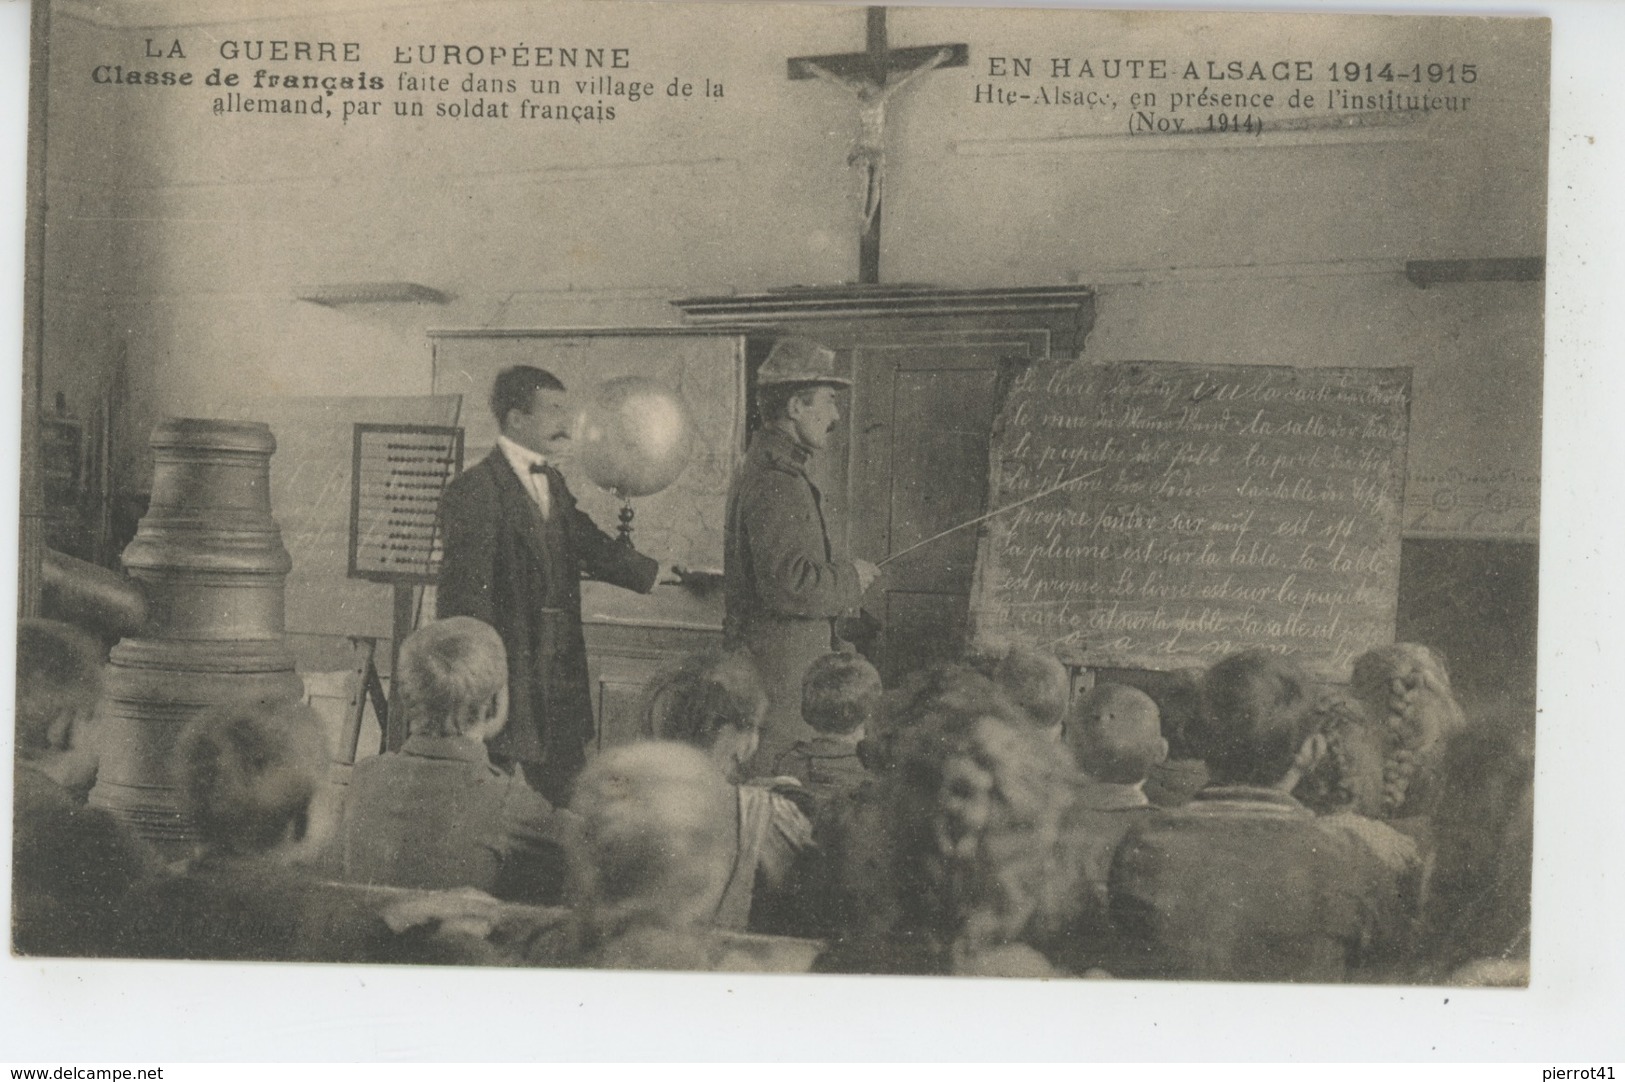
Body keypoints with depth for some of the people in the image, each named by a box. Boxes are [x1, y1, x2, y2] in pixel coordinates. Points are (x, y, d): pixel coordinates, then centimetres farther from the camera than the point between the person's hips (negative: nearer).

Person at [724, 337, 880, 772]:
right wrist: (849, 578, -11)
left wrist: (837, 582, 14)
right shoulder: (774, 483, -18)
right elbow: (787, 584, -26)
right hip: (780, 668, -11)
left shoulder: (768, 468, 17)